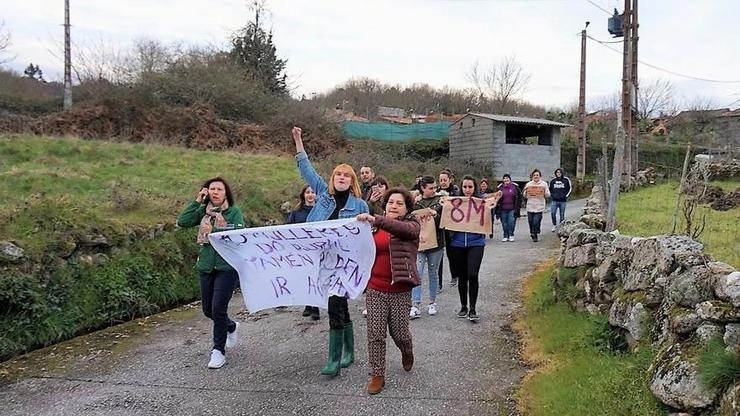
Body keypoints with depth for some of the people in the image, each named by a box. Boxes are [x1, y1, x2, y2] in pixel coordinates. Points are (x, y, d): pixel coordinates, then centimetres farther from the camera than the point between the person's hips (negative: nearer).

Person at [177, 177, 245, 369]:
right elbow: (182, 222, -6)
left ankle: (218, 350, 9)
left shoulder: (234, 212, -3)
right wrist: (197, 201, -6)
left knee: (218, 309, -9)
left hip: (227, 267, -5)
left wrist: (216, 230, -18)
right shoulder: (203, 211, 7)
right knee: (208, 310, 13)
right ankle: (231, 327, 42)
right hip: (206, 266, 5)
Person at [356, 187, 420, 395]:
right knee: (375, 334, 0)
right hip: (375, 289, 3)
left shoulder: (412, 225, -4)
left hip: (400, 290, -3)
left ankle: (407, 352, 42)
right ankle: (377, 375, 13)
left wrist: (375, 220, -42)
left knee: (399, 332, 8)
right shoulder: (374, 227, 9)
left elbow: (402, 228, -29)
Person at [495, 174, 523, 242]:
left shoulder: (515, 186, 1)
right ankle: (505, 236, 16)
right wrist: (497, 209, 4)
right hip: (503, 209, 2)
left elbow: (519, 197, 5)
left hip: (512, 209, -2)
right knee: (504, 223, 5)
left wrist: (518, 207, -2)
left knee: (511, 222, -9)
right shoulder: (500, 187, 4)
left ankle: (511, 235, 6)